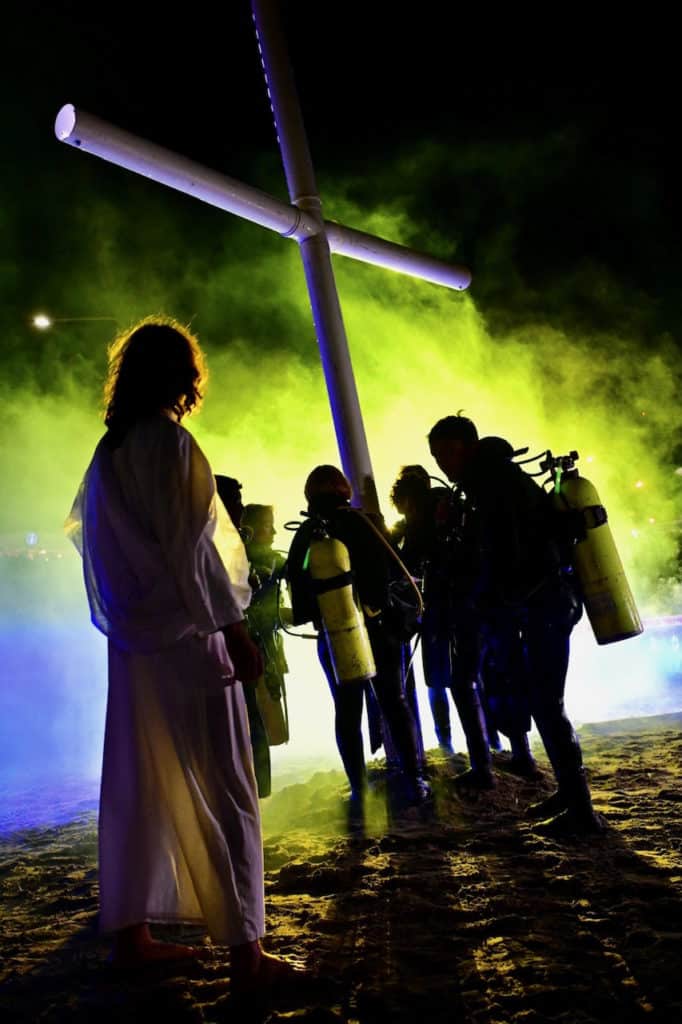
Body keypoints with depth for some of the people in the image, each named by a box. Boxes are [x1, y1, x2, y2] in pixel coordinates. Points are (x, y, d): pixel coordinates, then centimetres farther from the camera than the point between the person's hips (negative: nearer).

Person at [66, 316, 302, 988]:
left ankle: (130, 933, 25)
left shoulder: (110, 449, 12)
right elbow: (189, 545, -17)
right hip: (185, 635, -8)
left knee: (139, 787, 14)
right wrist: (232, 627, -15)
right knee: (223, 789, -1)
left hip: (134, 641, 8)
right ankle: (245, 952, 6)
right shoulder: (169, 441, -12)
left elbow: (103, 540, 14)